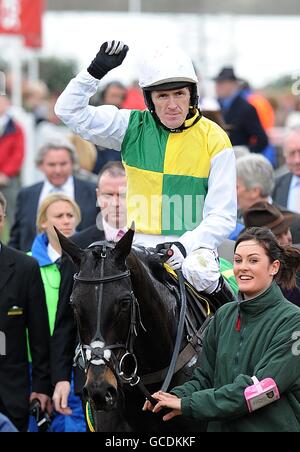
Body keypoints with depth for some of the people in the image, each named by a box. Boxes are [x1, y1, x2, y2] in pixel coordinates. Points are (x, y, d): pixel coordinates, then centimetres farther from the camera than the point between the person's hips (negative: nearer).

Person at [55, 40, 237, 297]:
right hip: (140, 244, 3)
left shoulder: (214, 140, -1)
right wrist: (96, 71, -6)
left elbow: (222, 217, -3)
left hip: (194, 245, -3)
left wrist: (185, 245, -19)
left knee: (199, 272, -35)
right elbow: (70, 111, 7)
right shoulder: (134, 127, 6)